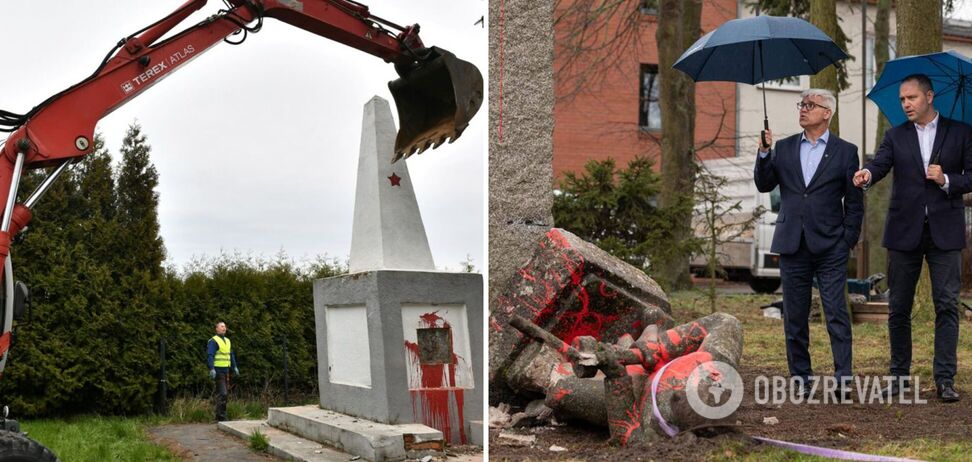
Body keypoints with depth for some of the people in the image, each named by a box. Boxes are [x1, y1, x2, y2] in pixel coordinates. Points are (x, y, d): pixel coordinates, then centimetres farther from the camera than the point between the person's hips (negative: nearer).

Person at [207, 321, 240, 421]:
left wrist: (235, 367, 14)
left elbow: (231, 355, 21)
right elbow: (210, 356, -18)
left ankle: (219, 415, 14)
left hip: (226, 370, 8)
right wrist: (212, 369, -27)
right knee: (222, 393, -13)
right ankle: (221, 416, -10)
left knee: (224, 392, 8)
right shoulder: (213, 341, -10)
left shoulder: (227, 341, 16)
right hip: (217, 370, -8)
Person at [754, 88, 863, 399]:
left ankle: (843, 380, -7)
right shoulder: (783, 148, 12)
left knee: (836, 313, -8)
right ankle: (801, 380, 13)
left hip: (830, 247, -3)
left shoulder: (845, 152, 4)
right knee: (794, 317, 6)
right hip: (793, 245, 3)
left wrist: (848, 242, -1)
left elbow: (854, 202, 4)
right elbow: (763, 185, 4)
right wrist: (764, 153, -10)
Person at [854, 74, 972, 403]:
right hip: (904, 231, 2)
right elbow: (880, 163, -10)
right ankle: (899, 375, 17)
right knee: (899, 307, 6)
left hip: (945, 231, -2)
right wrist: (867, 174, -32)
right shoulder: (896, 136, 8)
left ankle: (945, 379, 0)